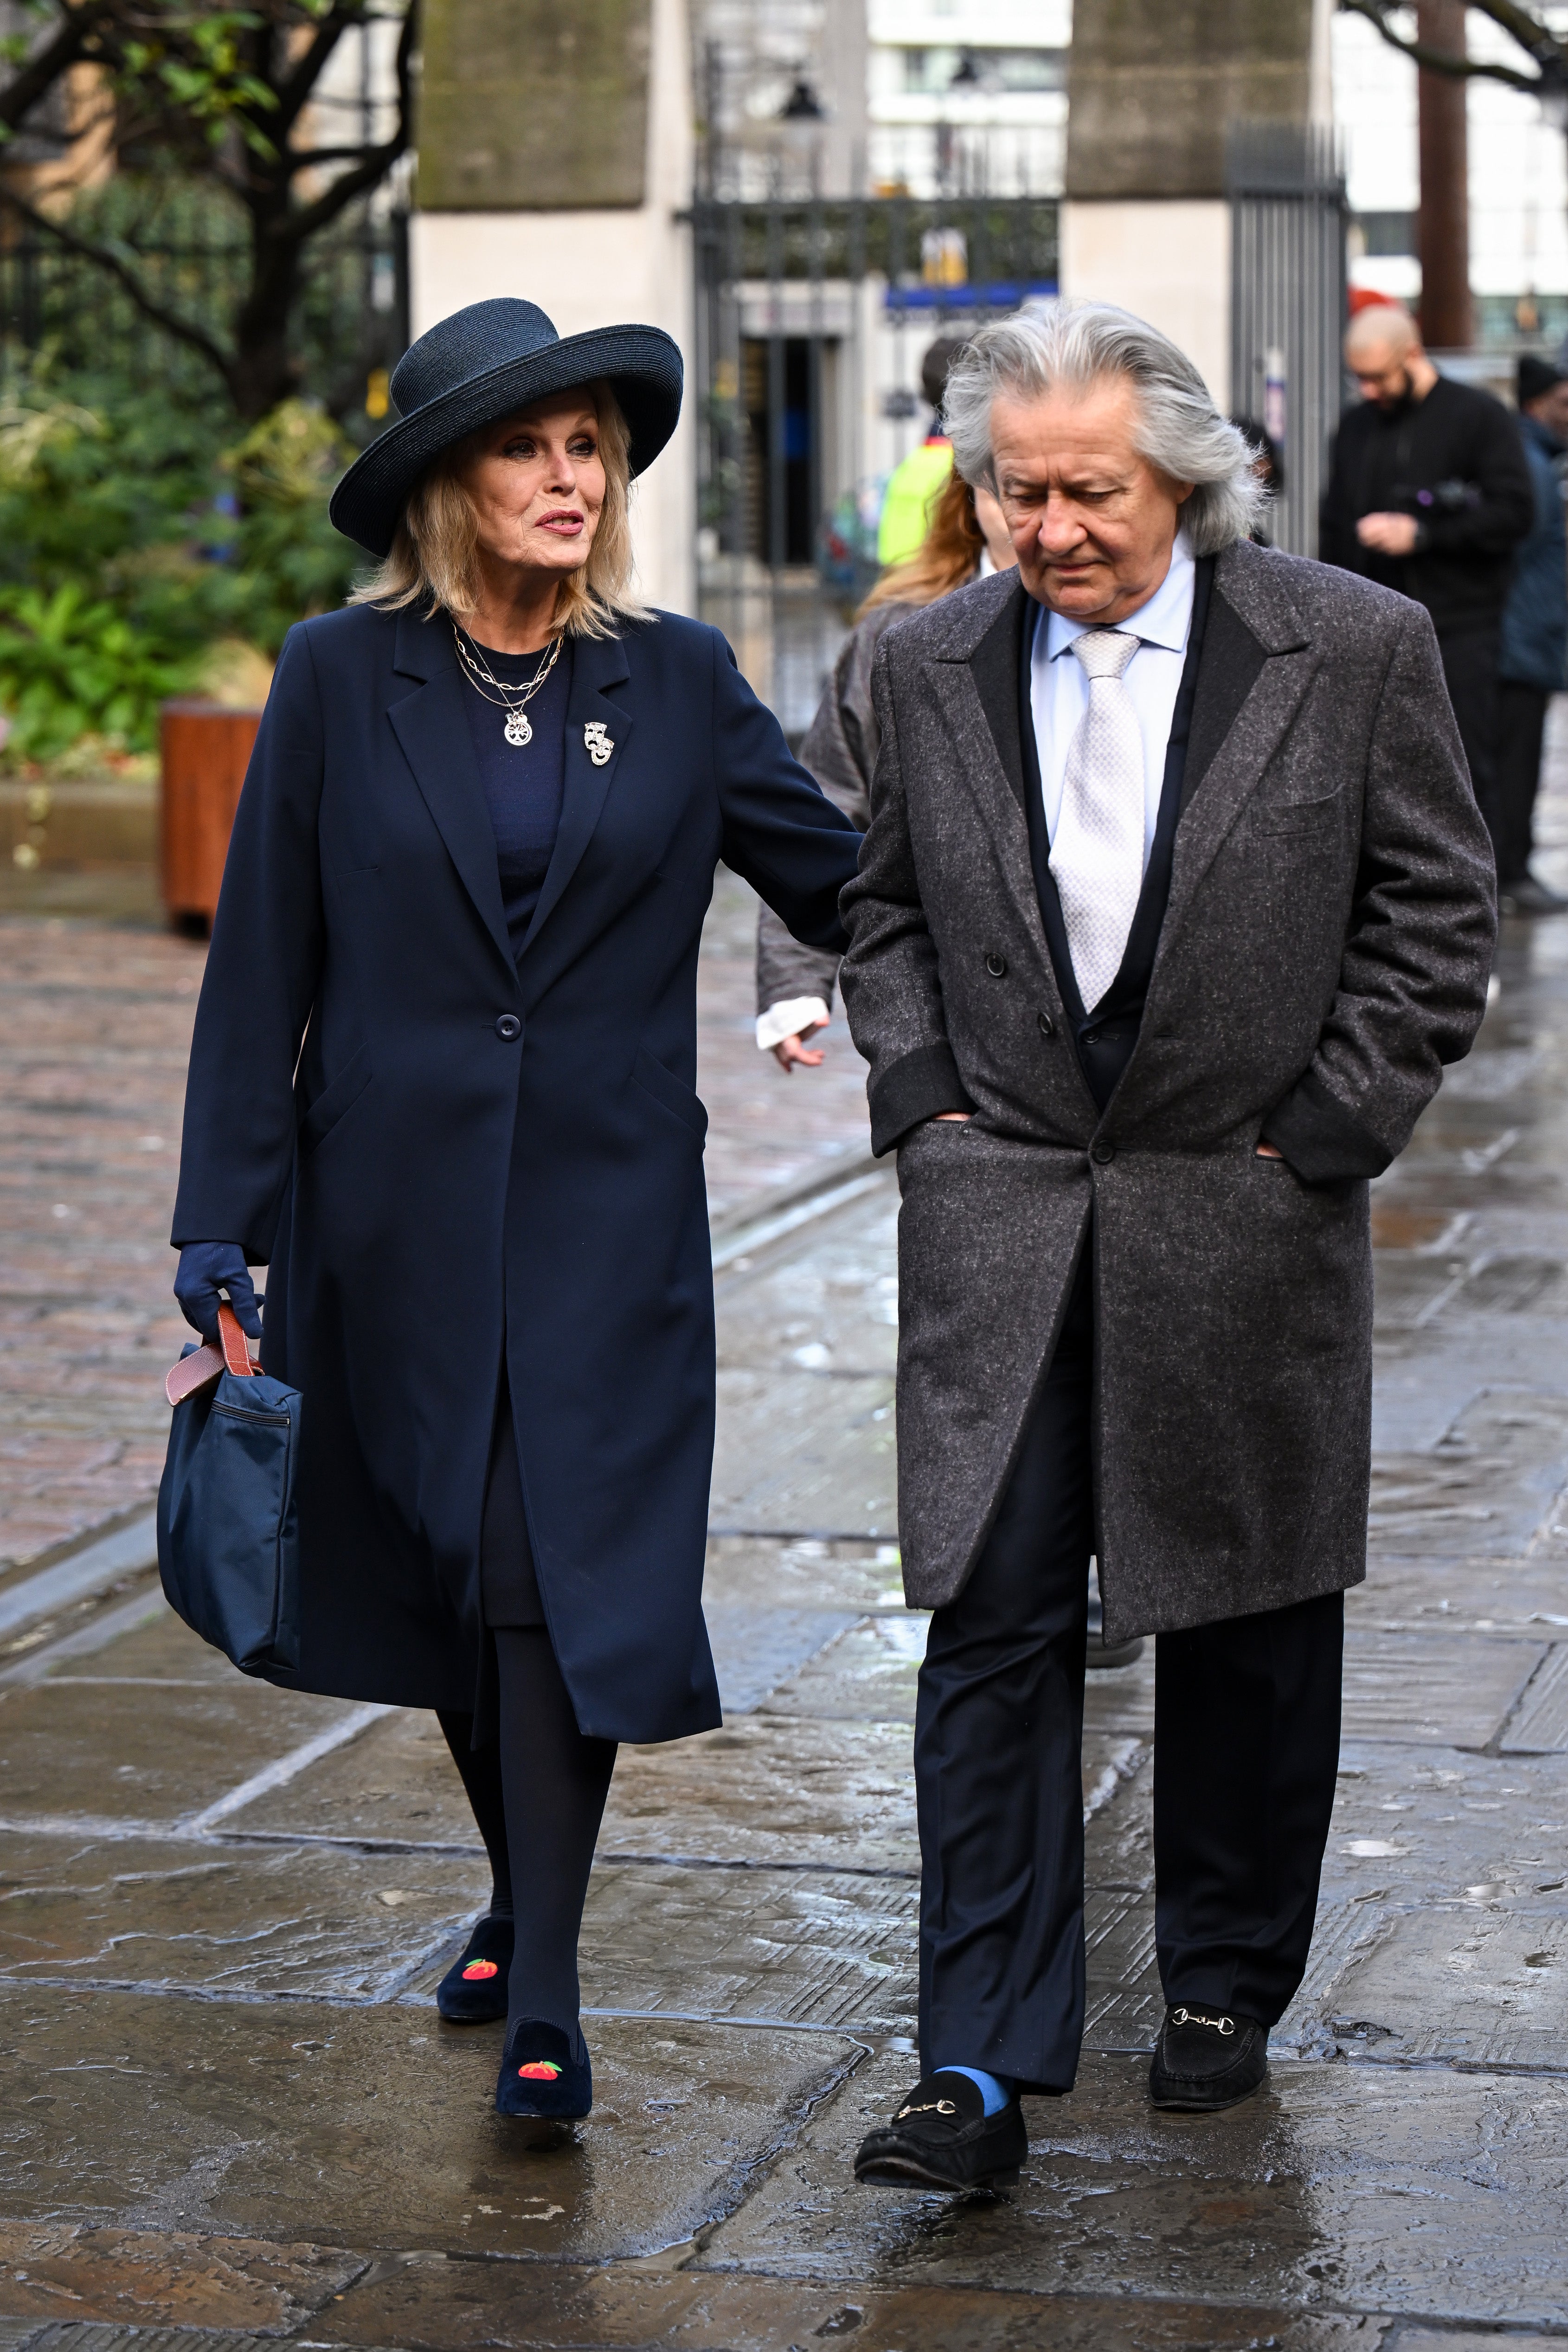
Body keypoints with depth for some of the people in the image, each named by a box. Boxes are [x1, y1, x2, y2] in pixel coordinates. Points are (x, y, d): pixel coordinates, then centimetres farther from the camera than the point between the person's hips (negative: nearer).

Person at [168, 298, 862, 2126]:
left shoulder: (679, 682, 3)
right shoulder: (341, 679, 0)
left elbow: (843, 881, 7)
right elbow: (263, 962, 1)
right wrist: (226, 1213, -3)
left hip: (605, 1212, -1)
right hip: (396, 1207, 1)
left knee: (566, 1579, -7)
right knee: (440, 1570, 12)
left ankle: (545, 1998, -3)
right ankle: (522, 1890, 35)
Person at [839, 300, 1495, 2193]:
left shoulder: (1353, 650, -6)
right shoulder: (930, 668, 3)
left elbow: (1433, 916, -1)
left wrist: (1320, 1137, -6)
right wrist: (922, 1096, 1)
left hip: (1244, 1221, -1)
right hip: (999, 1216, 2)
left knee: (1247, 1627, 11)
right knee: (992, 1626, -5)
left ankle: (1225, 1982, 31)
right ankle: (984, 2067, -3)